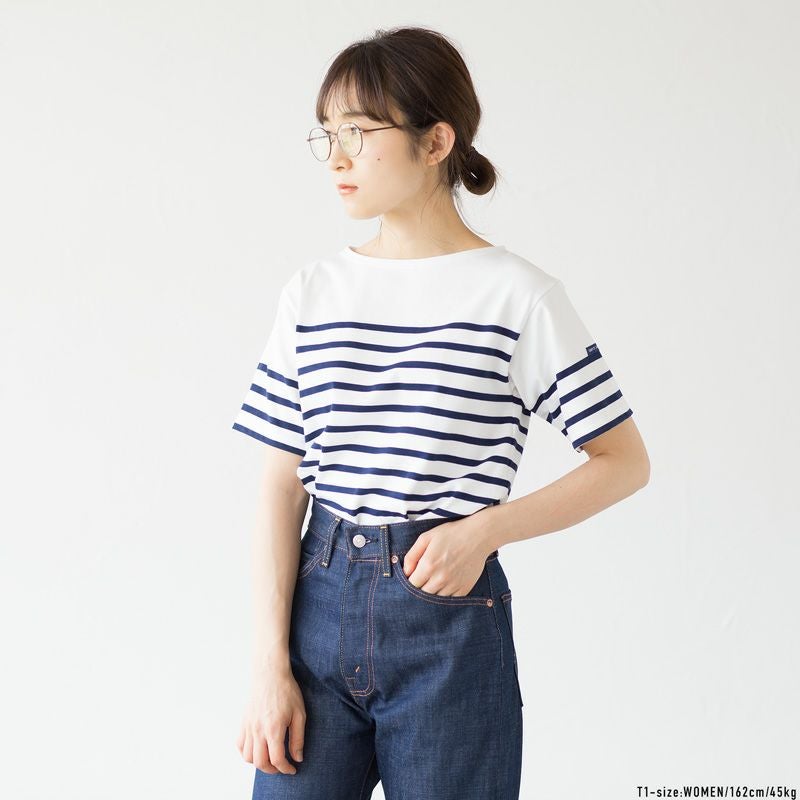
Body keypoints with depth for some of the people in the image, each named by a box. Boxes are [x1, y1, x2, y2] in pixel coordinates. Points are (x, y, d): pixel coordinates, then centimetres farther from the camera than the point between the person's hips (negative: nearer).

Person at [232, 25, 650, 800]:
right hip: (321, 601, 3)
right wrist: (270, 665, -2)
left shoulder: (515, 293, -6)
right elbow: (282, 484, 3)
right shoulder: (314, 291, 5)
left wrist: (487, 529, -15)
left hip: (448, 619, -3)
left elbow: (624, 460, -2)